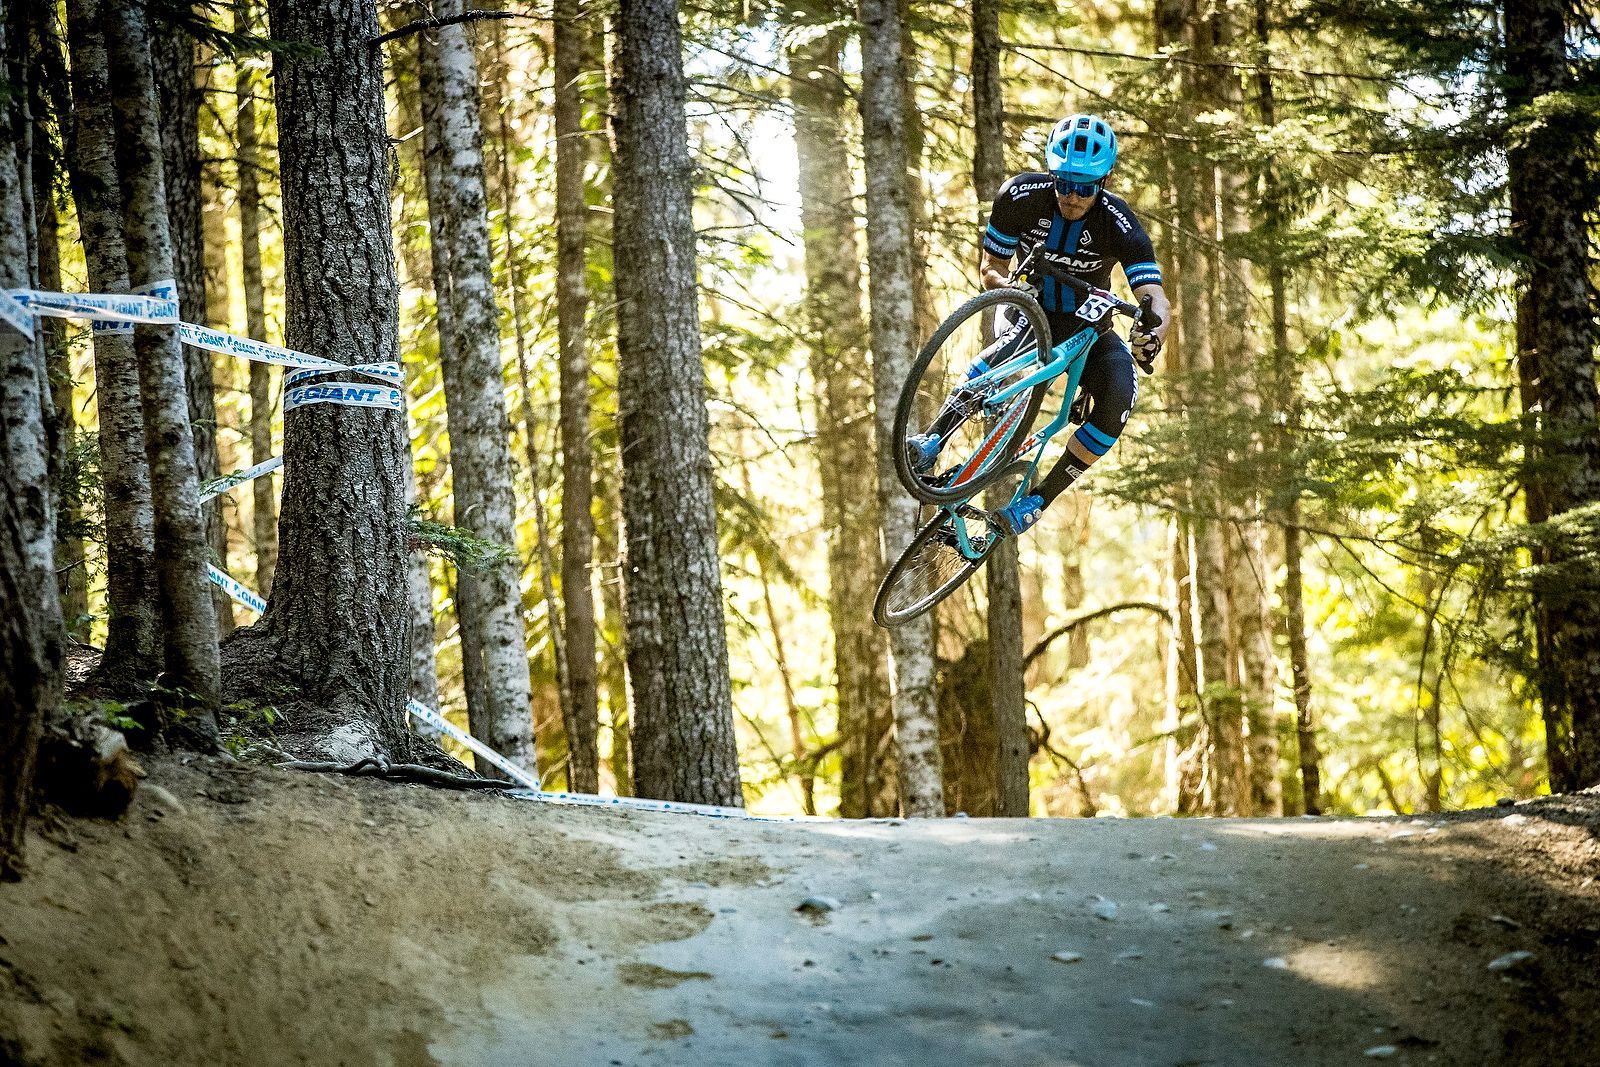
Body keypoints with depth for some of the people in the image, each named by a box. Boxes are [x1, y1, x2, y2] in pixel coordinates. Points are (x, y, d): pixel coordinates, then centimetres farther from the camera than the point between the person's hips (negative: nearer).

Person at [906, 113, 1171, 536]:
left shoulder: (1119, 224, -23)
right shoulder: (1021, 196, -19)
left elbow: (1155, 298, -31)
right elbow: (991, 268, -10)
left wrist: (1152, 334, -54)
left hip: (1085, 326, 0)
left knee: (1119, 397, -29)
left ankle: (1037, 501, -20)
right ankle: (933, 442, -44)